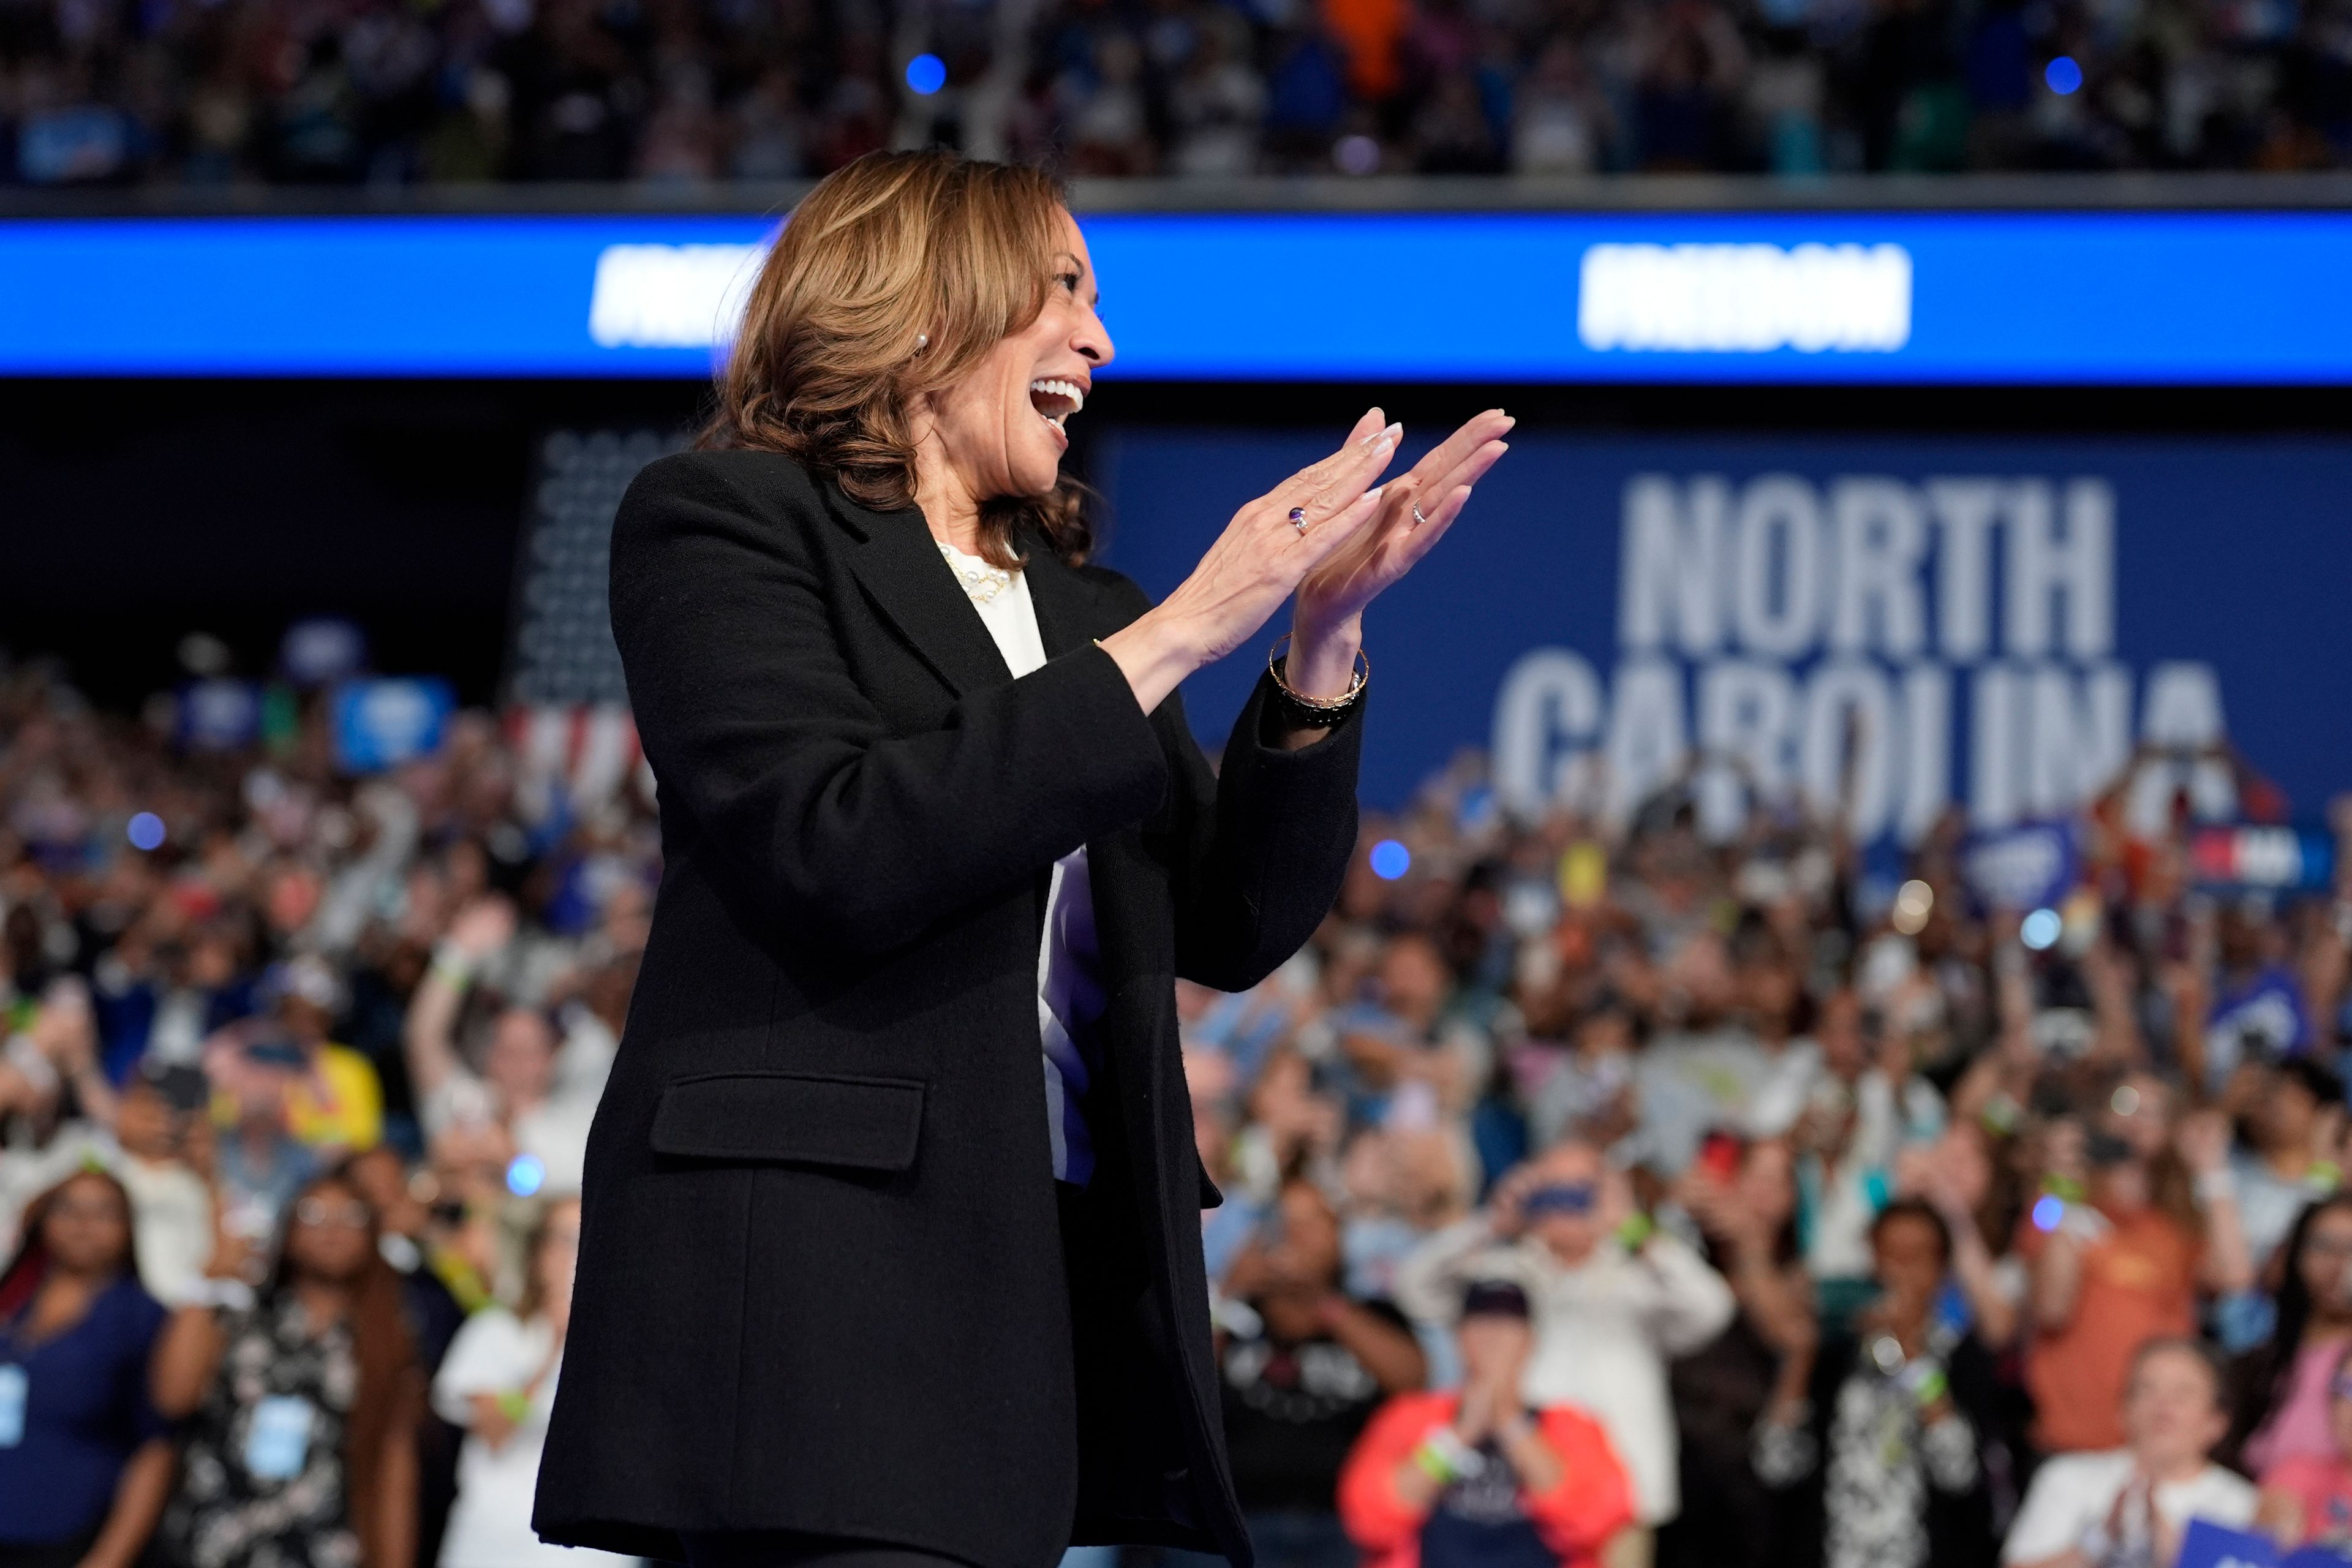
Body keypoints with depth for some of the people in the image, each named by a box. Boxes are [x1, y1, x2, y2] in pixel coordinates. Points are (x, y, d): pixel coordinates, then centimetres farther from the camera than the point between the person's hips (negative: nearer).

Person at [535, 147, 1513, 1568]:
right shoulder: (723, 521, 4)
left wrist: (1322, 631, 2)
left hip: (1054, 1276, 6)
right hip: (813, 1263, -6)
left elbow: (1233, 930, 15)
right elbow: (834, 852, -13)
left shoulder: (1076, 601, 23)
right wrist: (1174, 637, -10)